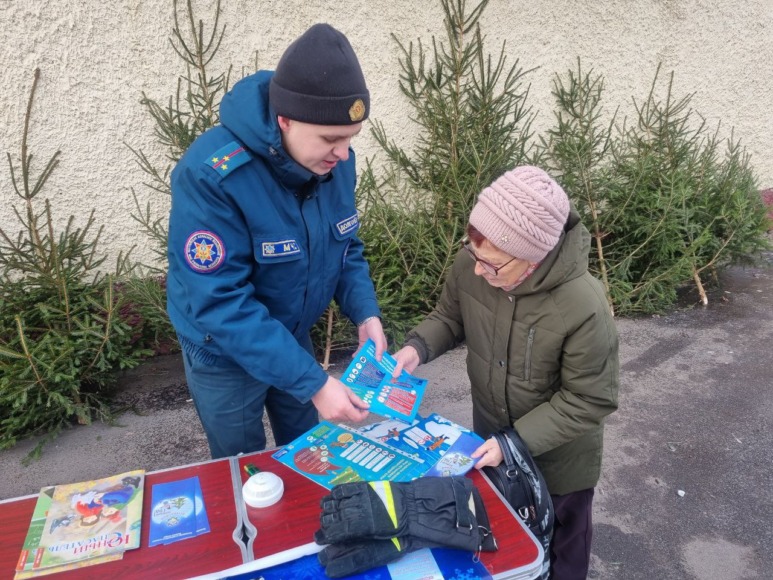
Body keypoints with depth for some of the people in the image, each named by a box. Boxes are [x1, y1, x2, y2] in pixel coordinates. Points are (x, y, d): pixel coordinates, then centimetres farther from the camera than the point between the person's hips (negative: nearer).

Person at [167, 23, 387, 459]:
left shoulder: (335, 160, -14)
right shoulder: (210, 176, -33)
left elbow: (346, 248, 0)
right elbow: (221, 304, -33)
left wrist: (366, 313, -18)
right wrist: (313, 382, -34)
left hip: (293, 338, 5)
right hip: (223, 351, -4)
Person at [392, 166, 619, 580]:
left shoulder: (584, 307, -37)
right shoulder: (470, 265, -24)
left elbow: (588, 401, -25)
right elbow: (450, 316, -3)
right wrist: (417, 347, -23)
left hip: (559, 451, -4)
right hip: (490, 429, 4)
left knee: (562, 535, 27)